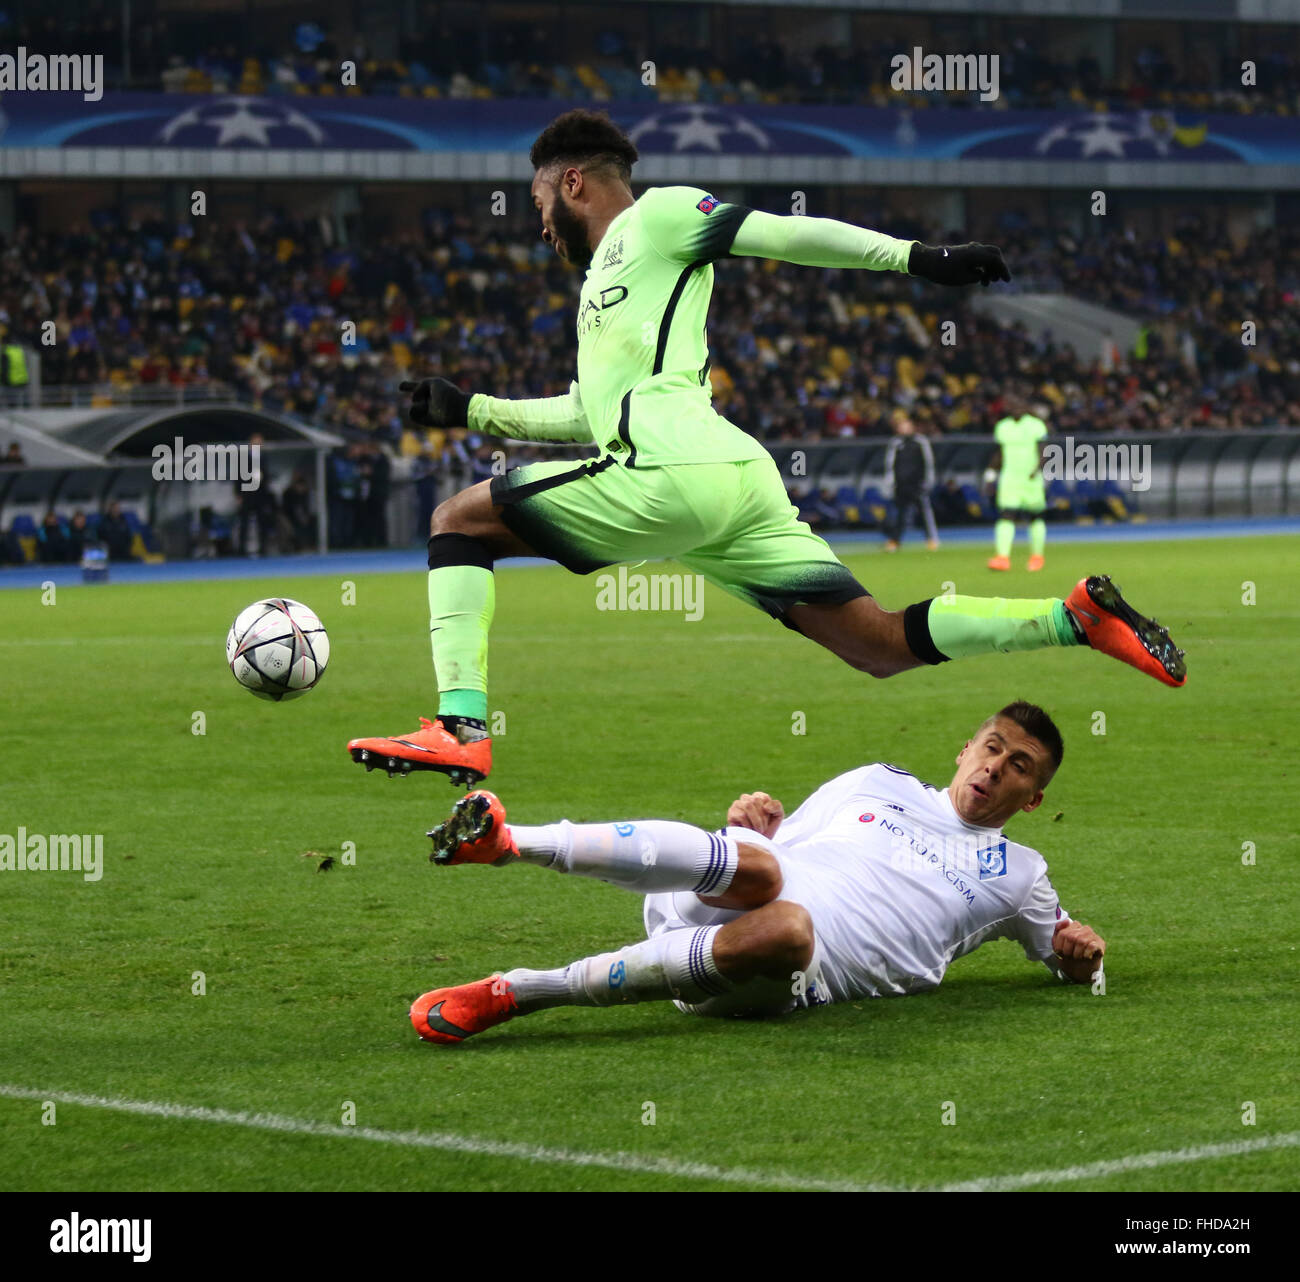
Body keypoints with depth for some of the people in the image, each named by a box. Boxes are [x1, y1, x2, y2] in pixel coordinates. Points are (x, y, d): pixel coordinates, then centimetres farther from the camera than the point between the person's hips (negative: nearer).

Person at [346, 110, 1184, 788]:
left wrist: (914, 256, -9)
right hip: (739, 486, 9)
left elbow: (784, 234, -1)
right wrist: (473, 410, 39)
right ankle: (1076, 618, -8)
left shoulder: (654, 218, 8)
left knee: (461, 520, 0)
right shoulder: (607, 273, 34)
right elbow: (594, 413, 41)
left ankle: (461, 728, -16)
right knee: (882, 646, 0)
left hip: (677, 475, -9)